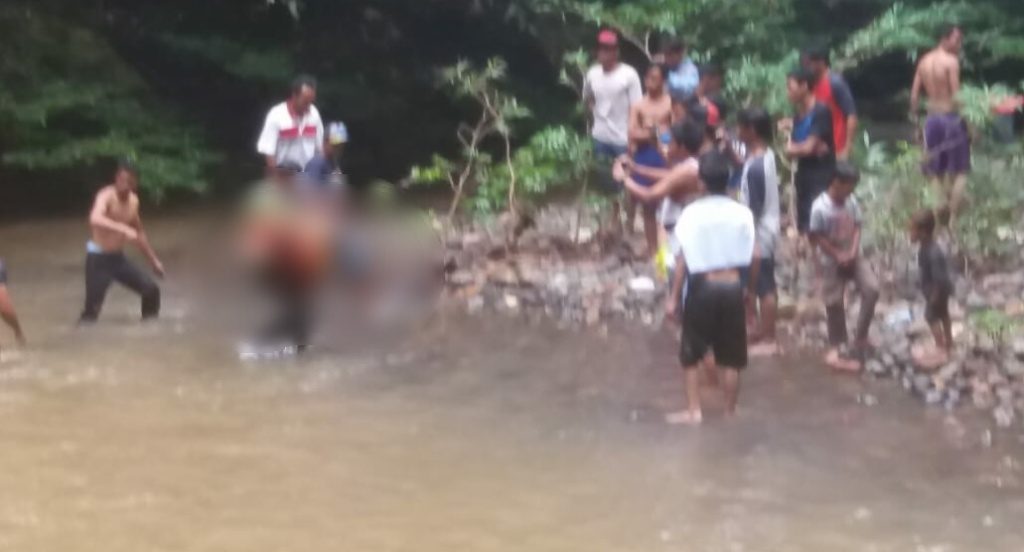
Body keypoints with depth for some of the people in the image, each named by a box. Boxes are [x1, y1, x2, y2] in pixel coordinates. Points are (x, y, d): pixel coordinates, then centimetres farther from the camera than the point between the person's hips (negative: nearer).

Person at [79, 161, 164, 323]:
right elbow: (95, 219, -43)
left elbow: (138, 233, 20)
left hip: (118, 257, 7)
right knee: (92, 308, -12)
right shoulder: (106, 196, -20)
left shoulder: (133, 201, 4)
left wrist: (153, 259, 24)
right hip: (98, 258, -7)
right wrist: (123, 229, -52)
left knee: (151, 290, 7)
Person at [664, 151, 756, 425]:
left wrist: (674, 297, -3)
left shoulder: (692, 213, -8)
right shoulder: (742, 213, -3)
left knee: (691, 354, 11)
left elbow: (682, 260, -9)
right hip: (732, 287, 2)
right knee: (731, 357, 11)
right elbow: (753, 258, -2)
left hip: (701, 287, -2)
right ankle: (730, 411, 18)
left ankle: (694, 411, 8)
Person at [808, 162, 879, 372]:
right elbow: (818, 238, -16)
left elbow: (856, 228, 2)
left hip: (853, 257, 5)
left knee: (872, 289, -11)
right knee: (834, 303, 2)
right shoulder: (820, 207, -21)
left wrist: (853, 253, -12)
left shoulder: (851, 201, -4)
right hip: (832, 262, -5)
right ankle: (836, 348, 15)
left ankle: (861, 336, 4)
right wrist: (839, 256, -15)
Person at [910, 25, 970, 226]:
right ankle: (953, 218, -3)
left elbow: (914, 94, 10)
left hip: (932, 118, 6)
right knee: (959, 171, 3)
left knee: (936, 172, 12)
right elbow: (956, 96, -17)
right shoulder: (951, 61, -11)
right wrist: (969, 121, -12)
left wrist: (914, 119, 17)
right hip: (951, 117, -6)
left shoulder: (924, 61, 9)